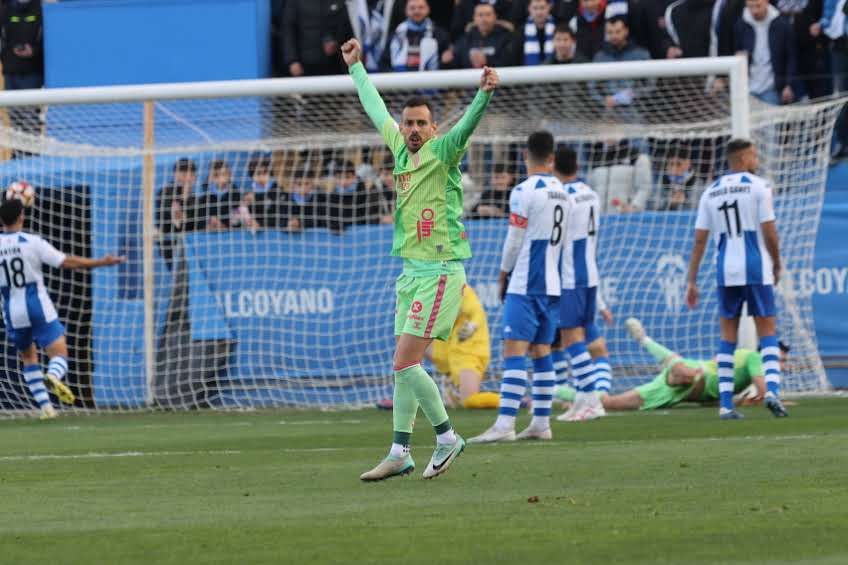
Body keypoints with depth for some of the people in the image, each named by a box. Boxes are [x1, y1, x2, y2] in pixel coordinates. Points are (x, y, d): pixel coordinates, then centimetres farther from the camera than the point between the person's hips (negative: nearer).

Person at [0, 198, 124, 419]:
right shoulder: (32, 242, -10)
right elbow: (66, 262, -10)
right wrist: (101, 262, -2)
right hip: (39, 308, -3)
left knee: (28, 357, 22)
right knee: (59, 354, -1)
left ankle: (44, 405, 11)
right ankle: (54, 376, -37)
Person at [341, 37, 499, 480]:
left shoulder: (442, 153, -9)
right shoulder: (401, 148, 11)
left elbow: (467, 124, -28)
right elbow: (376, 109, 26)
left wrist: (484, 94, -47)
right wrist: (356, 67, 37)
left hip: (439, 273, -8)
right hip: (412, 272, 8)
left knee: (405, 364, -12)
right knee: (404, 367, 9)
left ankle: (447, 437, 0)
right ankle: (400, 453, 12)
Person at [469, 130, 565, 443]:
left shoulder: (524, 191, -11)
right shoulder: (561, 192, 11)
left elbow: (514, 240, -9)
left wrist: (503, 274, 6)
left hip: (525, 285, -8)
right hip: (552, 284, 8)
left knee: (514, 350, -13)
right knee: (541, 352, 12)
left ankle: (504, 424, -22)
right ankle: (541, 423, 12)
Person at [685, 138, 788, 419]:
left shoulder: (711, 193, 9)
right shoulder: (758, 186, -3)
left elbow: (699, 241, 7)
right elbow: (769, 232, -7)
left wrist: (691, 282, 9)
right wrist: (777, 265, 9)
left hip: (726, 272, 3)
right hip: (756, 270, -3)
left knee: (728, 337, 9)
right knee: (767, 331, 4)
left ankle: (725, 403, 3)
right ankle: (772, 389, -15)